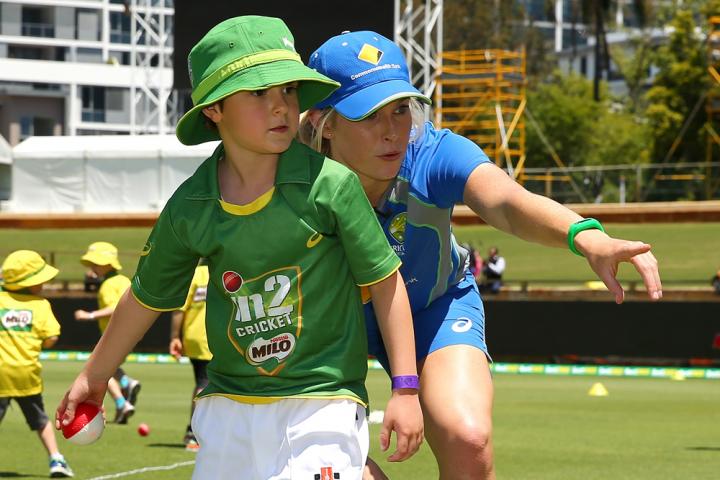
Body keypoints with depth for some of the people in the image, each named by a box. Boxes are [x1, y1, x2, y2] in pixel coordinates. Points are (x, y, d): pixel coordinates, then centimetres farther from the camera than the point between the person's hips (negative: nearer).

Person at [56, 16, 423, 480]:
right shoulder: (189, 209, -1)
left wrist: (406, 389, -4)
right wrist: (94, 376, 25)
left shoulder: (331, 184, -11)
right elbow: (147, 298, 15)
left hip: (323, 402, -4)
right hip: (227, 406, 4)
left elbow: (385, 281, -3)